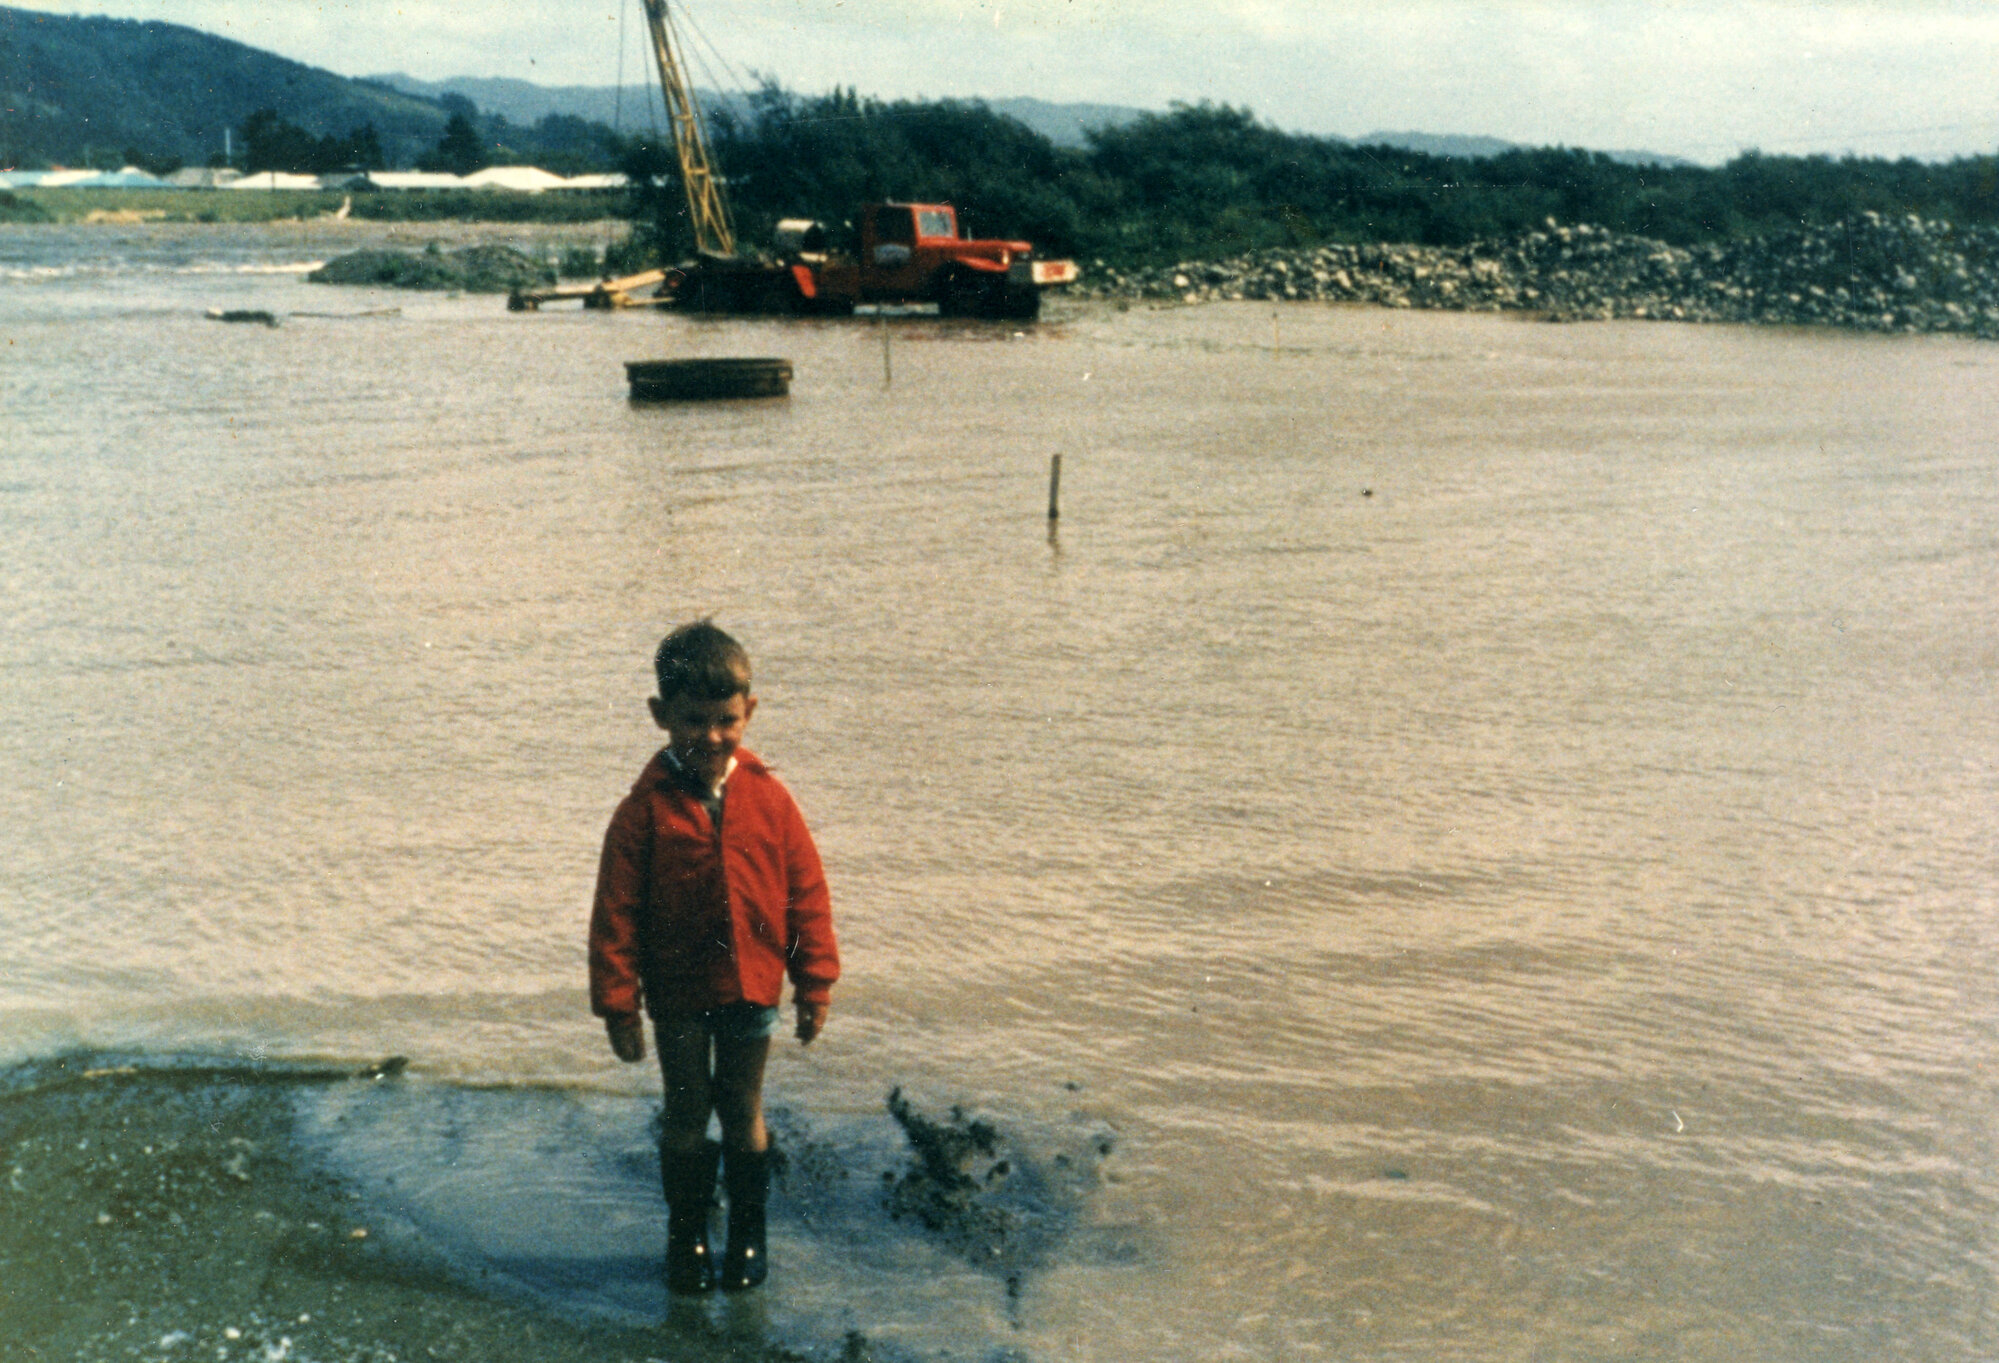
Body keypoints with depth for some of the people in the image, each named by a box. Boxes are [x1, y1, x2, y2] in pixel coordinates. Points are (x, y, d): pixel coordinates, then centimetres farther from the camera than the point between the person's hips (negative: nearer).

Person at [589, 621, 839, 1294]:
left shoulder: (768, 799, -7)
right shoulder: (645, 810, -13)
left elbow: (806, 893, -1)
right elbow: (615, 912, -9)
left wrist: (814, 984, 0)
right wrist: (618, 1004, -9)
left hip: (751, 990, 1)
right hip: (677, 995, -1)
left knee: (743, 1114, 15)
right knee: (685, 1118, 13)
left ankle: (747, 1233, 32)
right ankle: (686, 1238, 30)